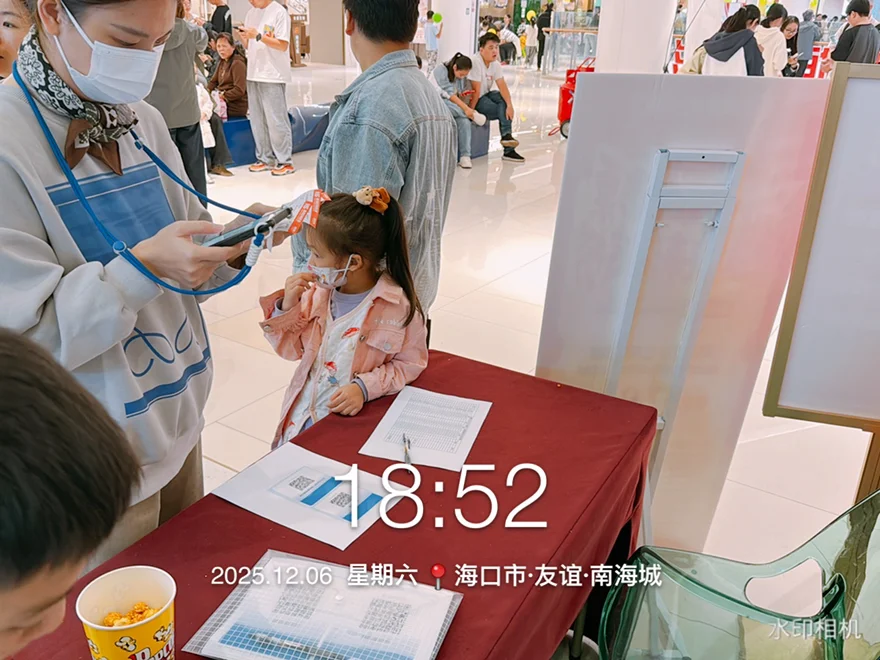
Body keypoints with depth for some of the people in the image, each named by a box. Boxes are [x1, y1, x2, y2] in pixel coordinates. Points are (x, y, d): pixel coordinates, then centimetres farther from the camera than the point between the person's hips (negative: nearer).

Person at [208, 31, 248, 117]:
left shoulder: (238, 63, -12)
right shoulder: (222, 62, 17)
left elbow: (239, 90, -19)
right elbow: (214, 82, 19)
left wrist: (222, 96, -20)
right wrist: (207, 91, -1)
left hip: (235, 106, -8)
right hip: (223, 101, 8)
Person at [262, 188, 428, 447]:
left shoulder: (398, 306, -17)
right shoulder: (319, 292, -4)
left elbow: (409, 363, -7)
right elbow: (291, 348, 6)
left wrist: (365, 387, -21)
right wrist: (287, 306, -11)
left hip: (354, 422, -4)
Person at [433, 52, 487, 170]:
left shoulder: (461, 77, 8)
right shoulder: (441, 70, -13)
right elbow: (449, 93, -22)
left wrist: (463, 95, -8)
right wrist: (466, 108, -32)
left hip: (453, 107, 5)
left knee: (464, 121, -29)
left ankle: (465, 156, -31)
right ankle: (473, 115, -27)